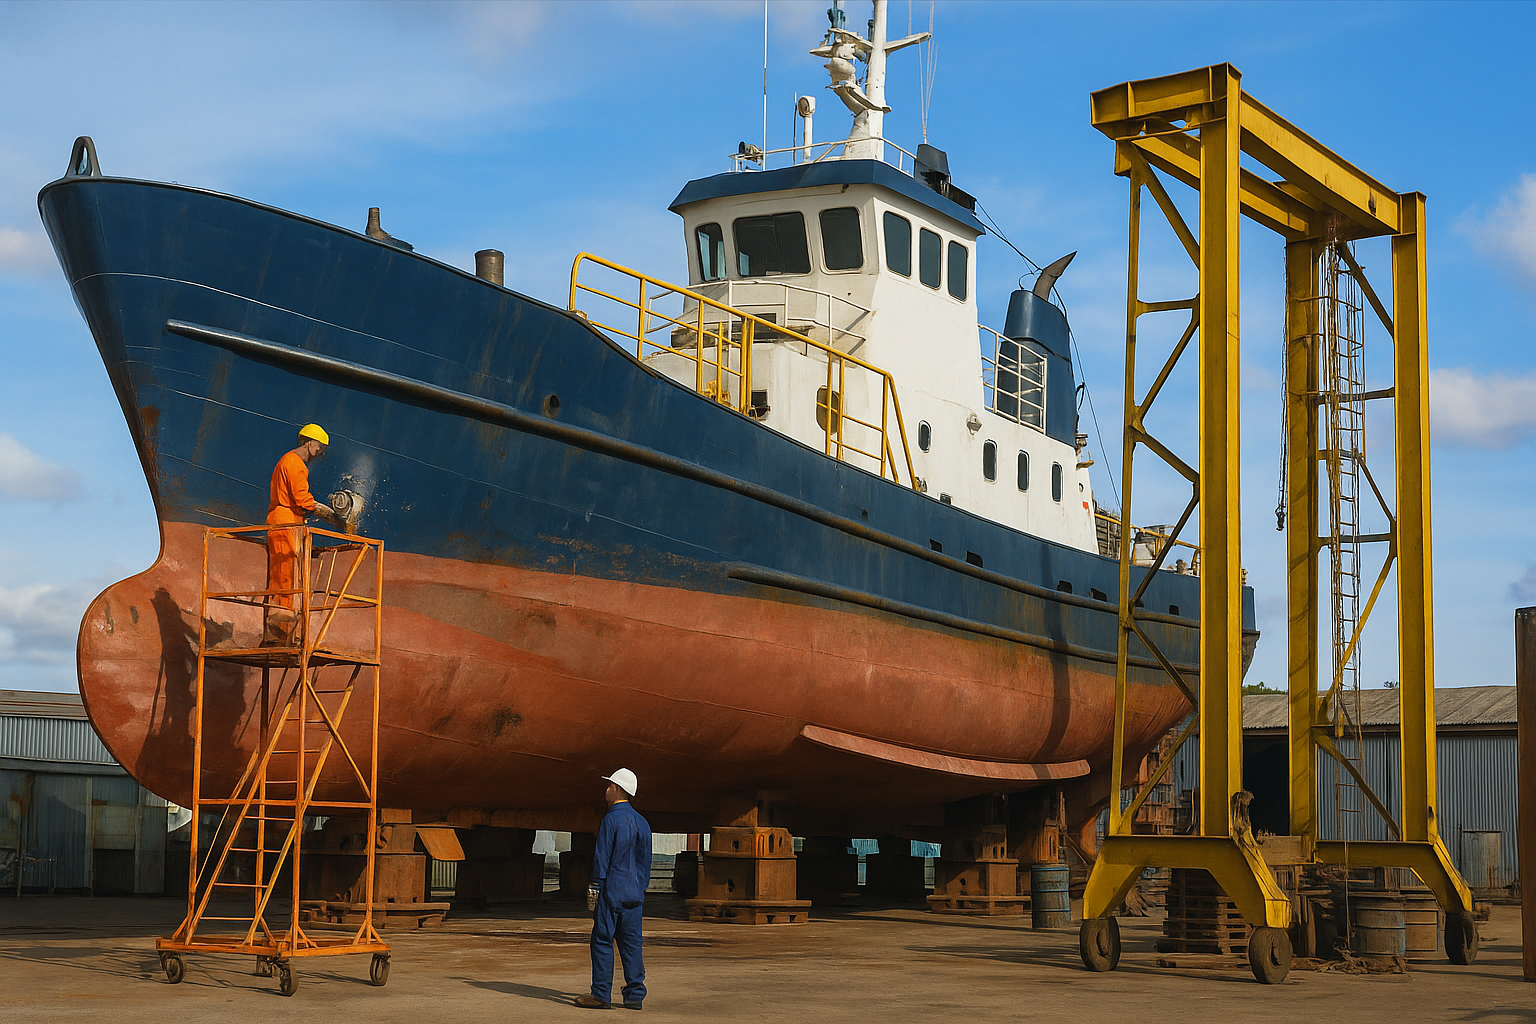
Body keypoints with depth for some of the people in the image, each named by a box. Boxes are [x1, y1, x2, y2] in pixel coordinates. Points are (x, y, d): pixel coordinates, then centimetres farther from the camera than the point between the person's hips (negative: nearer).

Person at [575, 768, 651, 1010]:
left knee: (602, 941, -3)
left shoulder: (612, 819, -10)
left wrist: (594, 890, -9)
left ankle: (601, 994, -3)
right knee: (631, 943, 7)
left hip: (611, 891, -7)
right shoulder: (641, 822, 13)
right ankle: (635, 995, 5)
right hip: (634, 894, 7)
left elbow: (602, 857, -12)